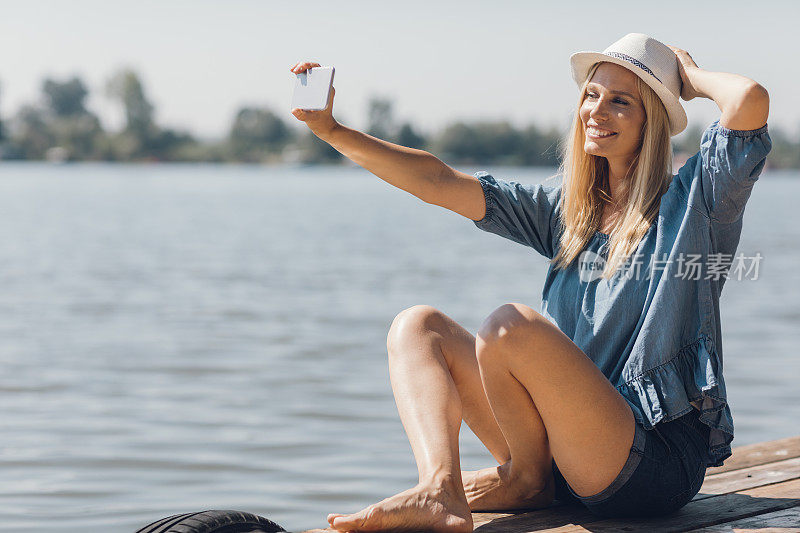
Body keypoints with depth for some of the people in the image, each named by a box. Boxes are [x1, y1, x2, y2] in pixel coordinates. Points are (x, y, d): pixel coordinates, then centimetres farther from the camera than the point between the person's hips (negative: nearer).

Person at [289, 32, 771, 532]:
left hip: (656, 462, -7)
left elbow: (751, 100, -21)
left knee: (511, 326, -27)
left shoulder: (692, 201, -3)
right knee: (419, 326, -1)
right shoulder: (565, 210, 14)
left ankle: (529, 480, -1)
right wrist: (332, 130, 1)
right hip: (568, 450, 7)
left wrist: (692, 77, 1)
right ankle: (440, 493, -26)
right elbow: (438, 182, 10)